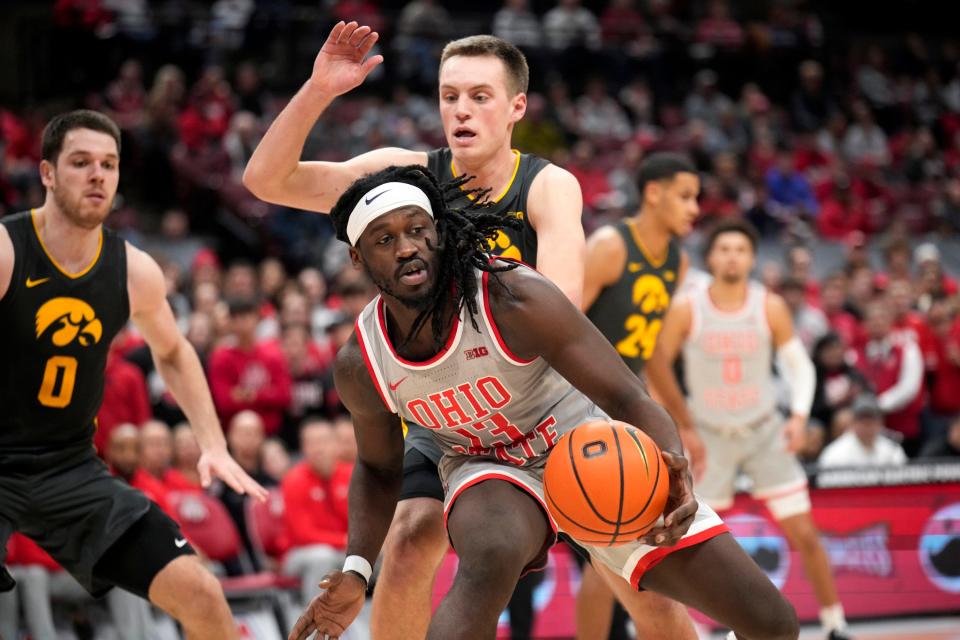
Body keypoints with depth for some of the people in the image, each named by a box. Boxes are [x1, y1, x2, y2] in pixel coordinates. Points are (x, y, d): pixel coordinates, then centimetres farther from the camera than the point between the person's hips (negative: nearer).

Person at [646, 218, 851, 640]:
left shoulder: (770, 308, -9)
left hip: (765, 432, 0)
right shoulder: (686, 311, -13)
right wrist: (681, 425, -4)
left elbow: (798, 363, 0)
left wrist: (799, 416, -15)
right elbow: (655, 366, -3)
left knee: (804, 534, -4)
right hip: (709, 435, 0)